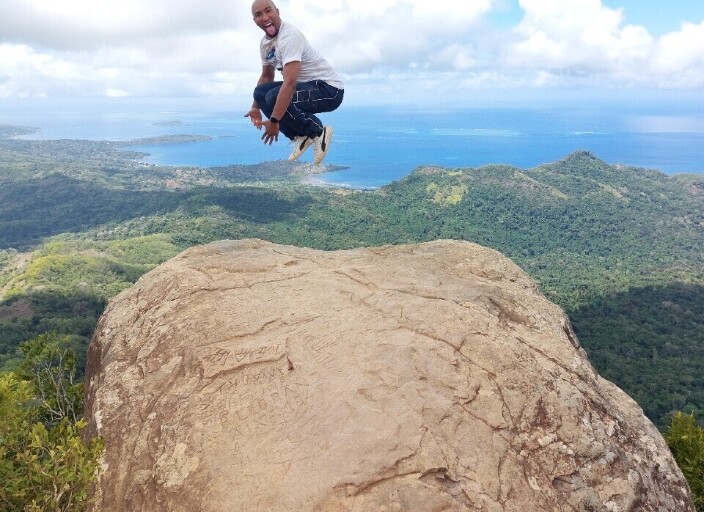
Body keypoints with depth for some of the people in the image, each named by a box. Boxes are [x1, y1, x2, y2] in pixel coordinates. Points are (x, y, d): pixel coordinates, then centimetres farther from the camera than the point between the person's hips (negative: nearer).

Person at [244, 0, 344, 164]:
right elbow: (267, 76, 20)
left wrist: (274, 122, -33)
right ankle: (302, 136, 2)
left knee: (274, 97, -27)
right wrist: (255, 107, 12)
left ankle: (317, 132, -8)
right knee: (260, 92, 2)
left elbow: (289, 83, -32)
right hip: (307, 87, 9)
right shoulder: (265, 43, 5)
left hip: (329, 89, -9)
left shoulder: (289, 36, -23)